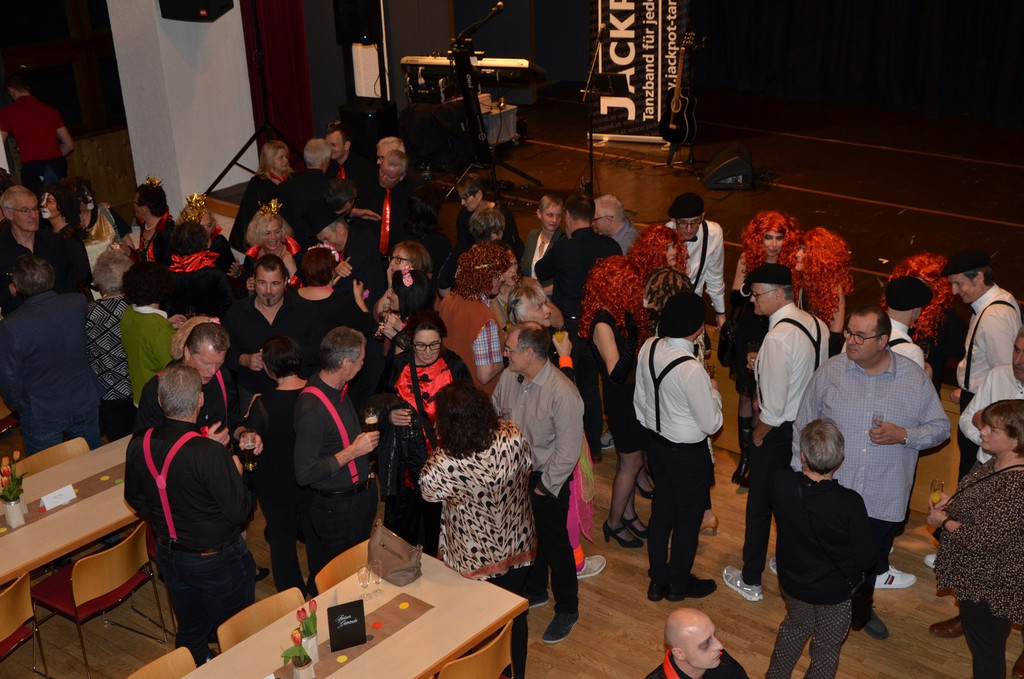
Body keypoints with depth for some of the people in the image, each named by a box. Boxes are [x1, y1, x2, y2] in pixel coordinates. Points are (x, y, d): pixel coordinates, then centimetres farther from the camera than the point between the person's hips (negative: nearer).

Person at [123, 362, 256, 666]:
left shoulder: (139, 444, -13)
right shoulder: (210, 454, -32)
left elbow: (135, 499, 3)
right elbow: (239, 511, -23)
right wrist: (236, 472, -6)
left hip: (169, 555, 6)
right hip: (217, 560, -6)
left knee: (190, 629, 24)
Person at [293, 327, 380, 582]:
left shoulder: (339, 389, 3)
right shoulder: (312, 408, -28)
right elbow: (305, 474, -28)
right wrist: (353, 451, -22)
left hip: (360, 494, 9)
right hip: (336, 507, -8)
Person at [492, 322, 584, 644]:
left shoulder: (563, 393, -28)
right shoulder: (508, 378, -9)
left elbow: (568, 451, -22)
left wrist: (545, 488, -15)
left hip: (548, 481, -6)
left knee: (554, 544, 9)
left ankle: (567, 610, 29)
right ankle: (535, 590, 47)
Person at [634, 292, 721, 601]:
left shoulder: (648, 348, -10)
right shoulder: (691, 369, -31)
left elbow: (639, 400, 4)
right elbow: (711, 424, -22)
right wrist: (713, 391, -6)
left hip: (656, 442, 7)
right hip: (688, 453, -7)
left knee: (661, 509, 22)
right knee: (689, 517, 15)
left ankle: (658, 580, 38)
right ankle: (679, 583, 34)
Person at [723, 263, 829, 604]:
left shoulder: (778, 337, -27)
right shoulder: (817, 325, -2)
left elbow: (773, 406, -25)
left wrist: (758, 433, -9)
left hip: (778, 433, -8)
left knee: (760, 505, 8)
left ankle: (750, 581, 22)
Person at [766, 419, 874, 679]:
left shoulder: (781, 483, -26)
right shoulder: (850, 503, -33)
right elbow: (865, 560, -22)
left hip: (792, 582, 4)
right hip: (834, 590, -4)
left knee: (795, 626, 32)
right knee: (826, 647, 21)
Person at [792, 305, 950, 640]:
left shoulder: (915, 378, -6)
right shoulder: (830, 372, -7)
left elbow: (940, 427, 1)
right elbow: (804, 427, 1)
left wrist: (903, 435, -18)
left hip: (883, 499, 1)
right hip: (832, 494, -1)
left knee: (872, 561, 21)